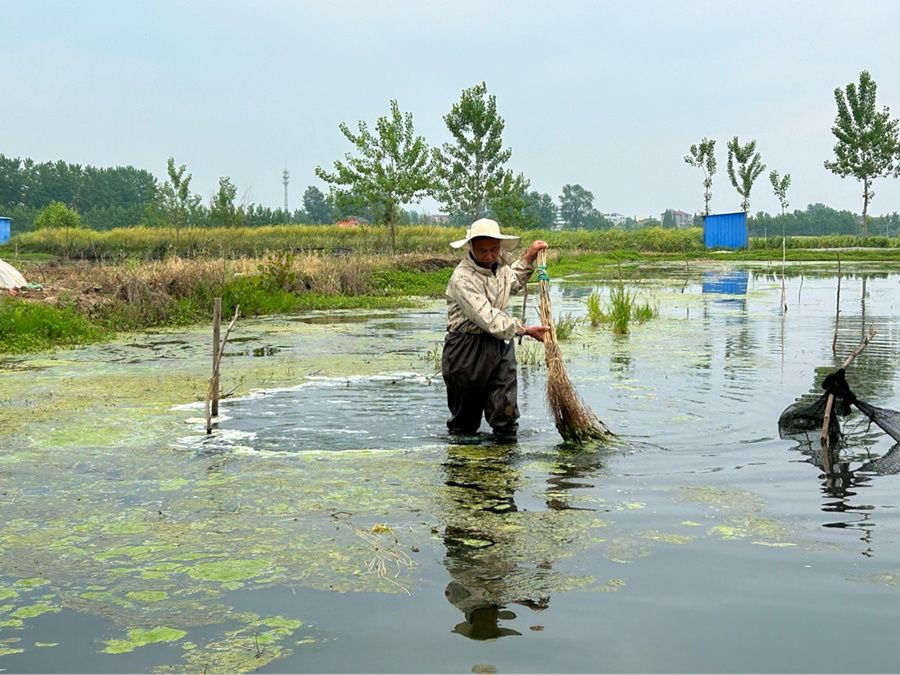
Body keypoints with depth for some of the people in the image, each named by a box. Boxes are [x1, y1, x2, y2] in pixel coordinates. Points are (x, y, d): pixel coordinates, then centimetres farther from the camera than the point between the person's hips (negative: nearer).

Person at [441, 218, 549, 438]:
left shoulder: (499, 264, 6)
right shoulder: (462, 278, -21)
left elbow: (512, 282, 32)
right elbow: (487, 317, -29)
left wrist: (528, 258, 20)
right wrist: (525, 330, -31)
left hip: (499, 343, 6)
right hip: (466, 350, -6)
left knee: (505, 411, -2)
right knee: (466, 411, 8)